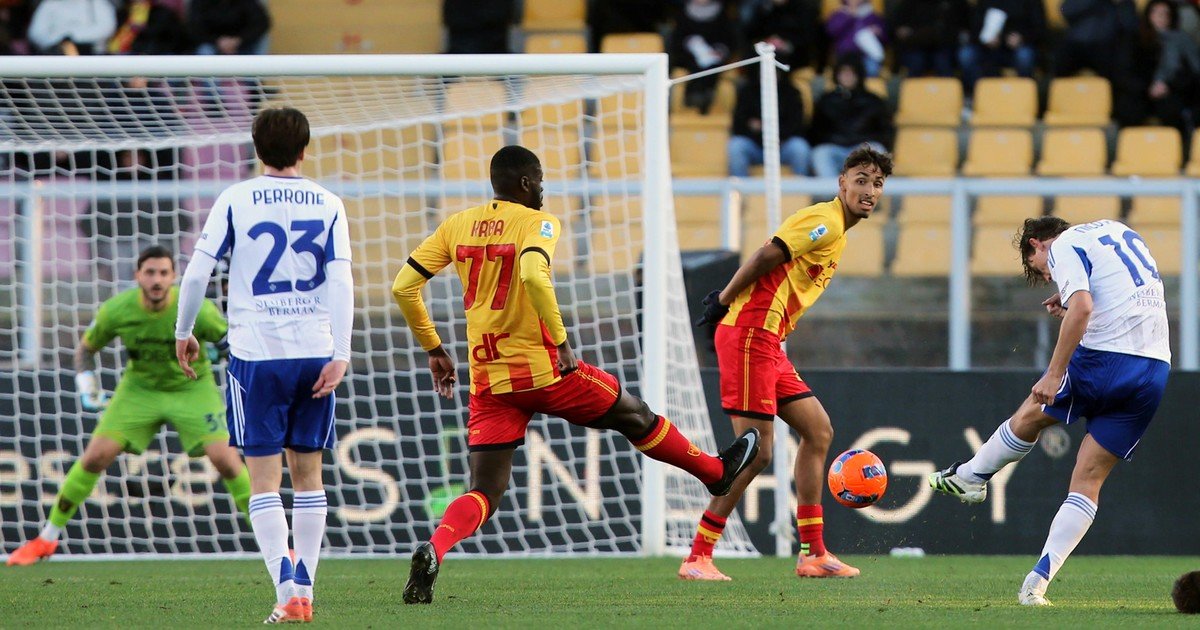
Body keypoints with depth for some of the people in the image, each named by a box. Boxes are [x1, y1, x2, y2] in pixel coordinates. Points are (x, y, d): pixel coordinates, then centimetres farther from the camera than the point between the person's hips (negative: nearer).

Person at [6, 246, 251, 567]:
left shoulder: (196, 310, -26)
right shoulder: (116, 311, -20)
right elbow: (85, 348, -1)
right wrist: (86, 388, -14)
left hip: (192, 388, -2)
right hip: (140, 387, 2)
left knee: (225, 458, -17)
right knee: (95, 457, -8)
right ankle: (46, 540, 7)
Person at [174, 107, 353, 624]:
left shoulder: (235, 201, -1)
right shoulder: (328, 206, 5)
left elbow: (197, 273, -3)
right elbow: (341, 281, -4)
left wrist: (183, 333, 11)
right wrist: (340, 356, -6)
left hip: (256, 353, -2)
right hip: (315, 352, 2)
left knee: (264, 480, -2)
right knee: (307, 474, 13)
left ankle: (286, 591, -17)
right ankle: (304, 588, 12)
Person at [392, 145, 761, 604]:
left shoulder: (457, 226, 8)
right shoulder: (537, 223, -8)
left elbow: (403, 286, 5)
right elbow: (533, 274, -29)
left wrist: (433, 349, 15)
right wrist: (561, 340, -21)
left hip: (488, 383, 4)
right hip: (545, 370, -4)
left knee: (485, 494, 4)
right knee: (634, 415, 21)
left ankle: (434, 549, -25)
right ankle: (717, 472, 40)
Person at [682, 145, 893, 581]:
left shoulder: (836, 233, 20)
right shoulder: (824, 223, -11)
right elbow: (766, 257, -17)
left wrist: (726, 301, 10)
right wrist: (724, 301, -11)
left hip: (768, 344, 10)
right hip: (750, 334, -10)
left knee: (818, 430, 12)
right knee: (756, 450, -10)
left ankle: (813, 554, 14)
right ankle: (697, 558, -6)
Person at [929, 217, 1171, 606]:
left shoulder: (1063, 247, -1)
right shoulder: (1118, 231, 23)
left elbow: (1082, 307, -19)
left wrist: (1054, 373, -19)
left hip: (1105, 357, -7)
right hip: (1157, 367, 7)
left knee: (1030, 416, 21)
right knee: (1089, 480, 7)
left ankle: (970, 477, 42)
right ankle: (1039, 580, 1)